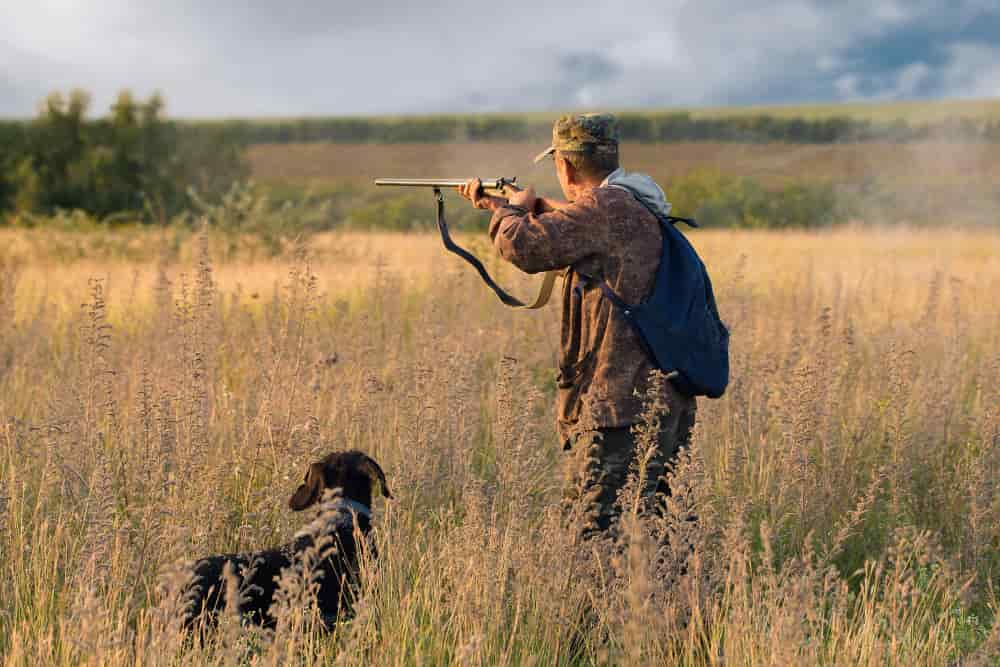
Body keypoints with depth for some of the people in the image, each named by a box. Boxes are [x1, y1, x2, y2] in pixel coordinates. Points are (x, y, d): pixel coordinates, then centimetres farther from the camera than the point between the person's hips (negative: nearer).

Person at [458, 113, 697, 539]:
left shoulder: (606, 207, -14)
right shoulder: (640, 203, 17)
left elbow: (525, 246, -20)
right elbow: (563, 234, 33)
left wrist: (513, 210, 2)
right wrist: (497, 206, 36)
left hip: (623, 402, -10)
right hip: (667, 398, 10)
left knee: (595, 524, -10)